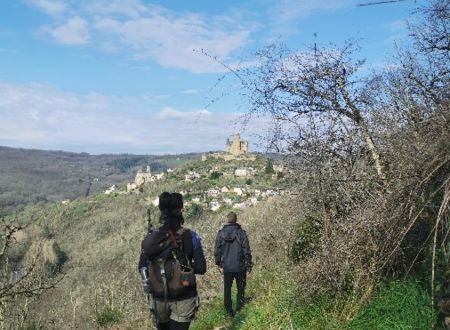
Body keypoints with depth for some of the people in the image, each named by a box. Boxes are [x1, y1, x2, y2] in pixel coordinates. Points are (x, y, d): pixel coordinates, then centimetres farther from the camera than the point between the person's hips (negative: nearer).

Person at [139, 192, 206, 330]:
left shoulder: (150, 238, -7)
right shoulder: (190, 236, -13)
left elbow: (141, 267, 3)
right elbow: (201, 268, -11)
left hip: (159, 299, 3)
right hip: (183, 300, -2)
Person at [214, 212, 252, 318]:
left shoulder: (220, 233, -4)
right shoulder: (241, 233, -10)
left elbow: (217, 251, 1)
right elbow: (246, 251, -9)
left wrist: (219, 264, 12)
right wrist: (248, 267, -1)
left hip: (226, 267, 2)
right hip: (240, 267, -2)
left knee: (227, 289, 14)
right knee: (241, 289, 14)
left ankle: (229, 312, 18)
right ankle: (239, 310, 16)